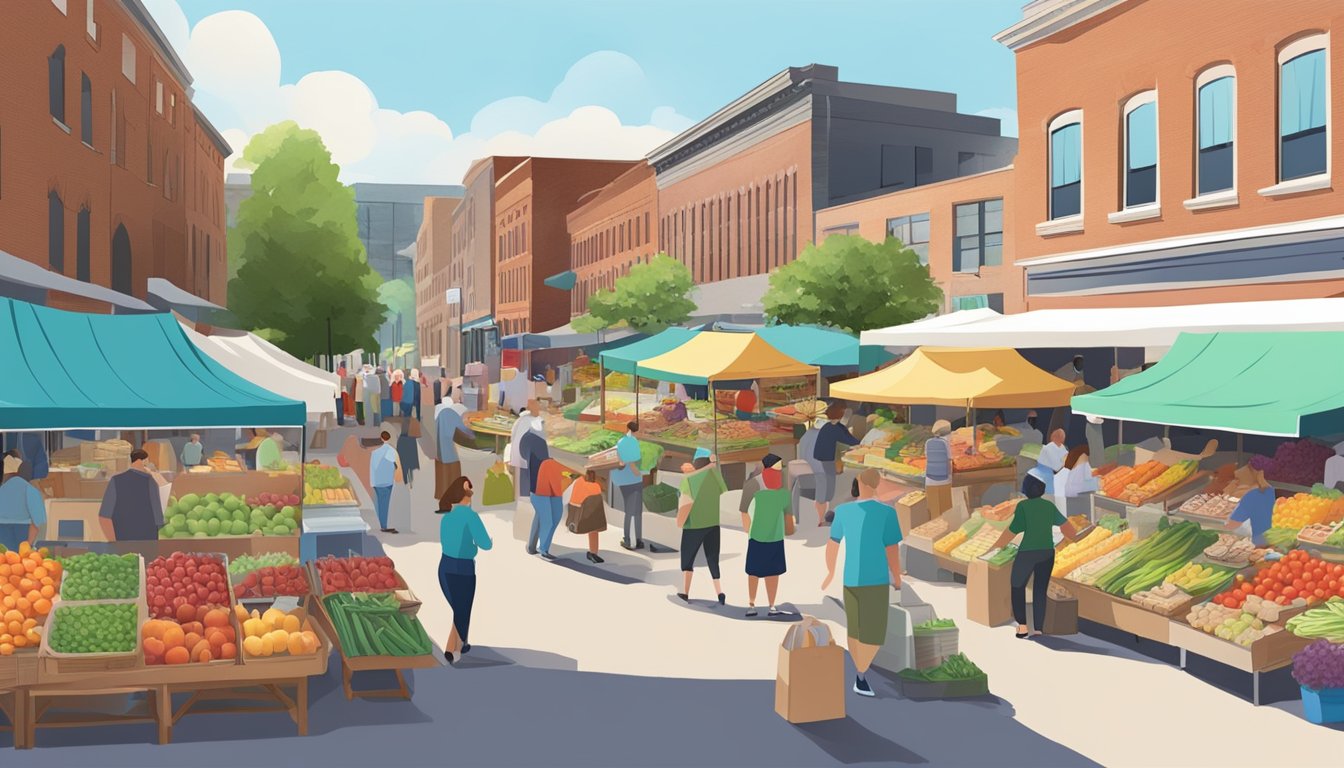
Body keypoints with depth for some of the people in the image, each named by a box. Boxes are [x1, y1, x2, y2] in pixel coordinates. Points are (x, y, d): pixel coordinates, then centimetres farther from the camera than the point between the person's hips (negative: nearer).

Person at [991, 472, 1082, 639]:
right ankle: (1038, 630, 2)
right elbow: (1063, 522, 21)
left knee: (1017, 587, 13)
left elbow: (1013, 530, -11)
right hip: (1047, 553, 4)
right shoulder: (1049, 506, 5)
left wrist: (997, 546, 0)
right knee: (1040, 591, 9)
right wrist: (1073, 536, 40)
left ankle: (1022, 627, 4)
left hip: (1027, 553, -4)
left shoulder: (1023, 506, -11)